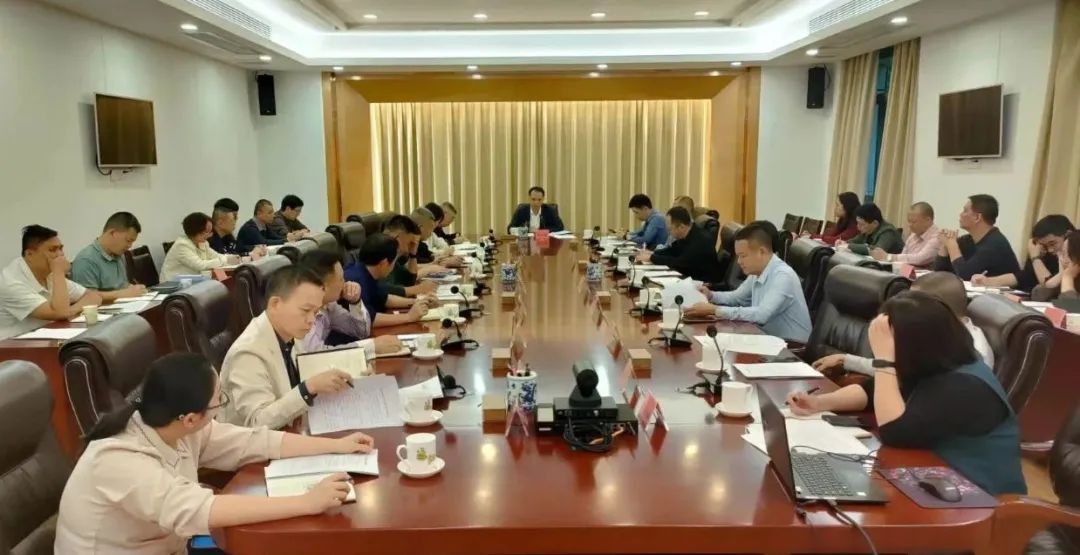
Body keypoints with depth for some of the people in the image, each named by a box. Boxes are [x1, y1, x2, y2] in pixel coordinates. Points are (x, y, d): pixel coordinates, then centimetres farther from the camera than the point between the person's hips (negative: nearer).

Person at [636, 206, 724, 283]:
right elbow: (673, 250, 15)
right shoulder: (688, 235, 0)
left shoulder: (701, 240, -26)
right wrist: (653, 253, -2)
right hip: (692, 277, 8)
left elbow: (680, 263, -27)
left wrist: (652, 258, -20)